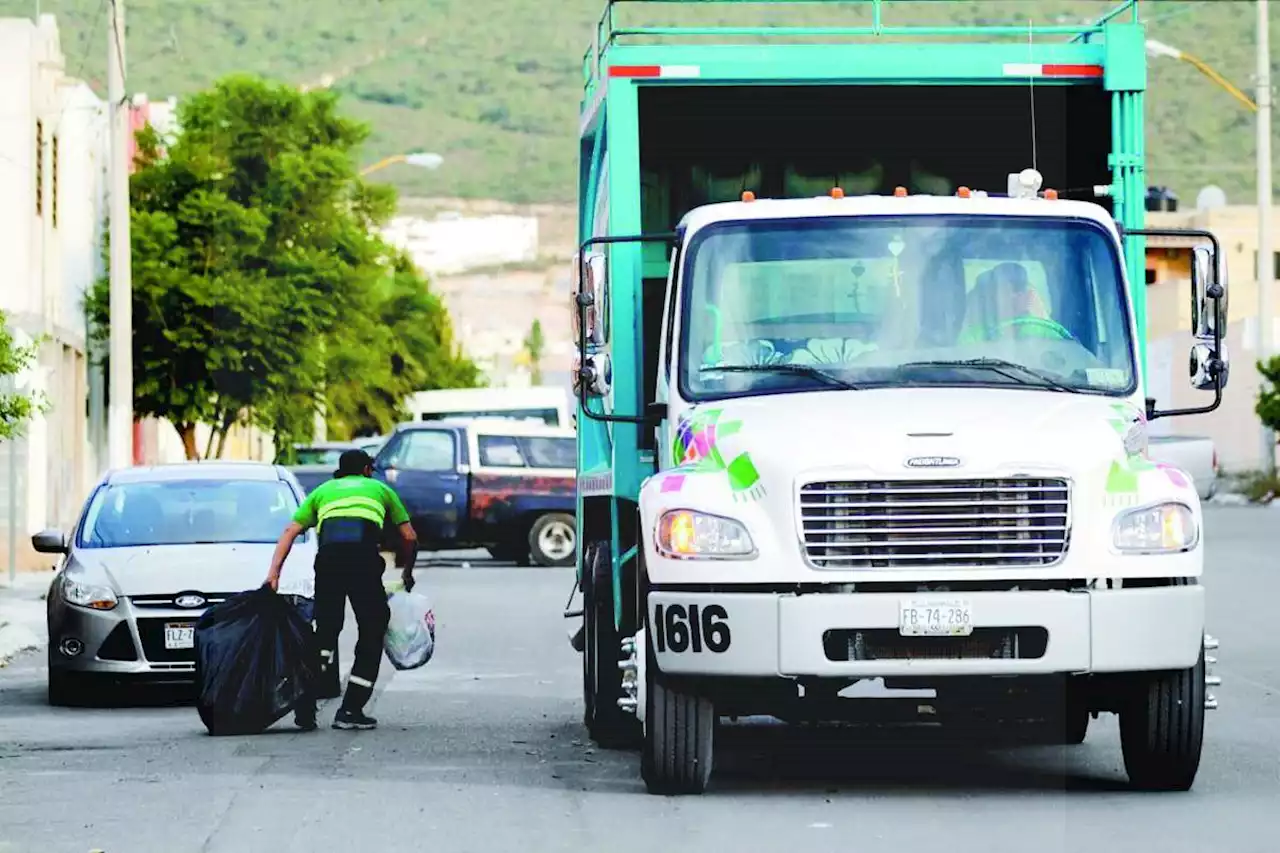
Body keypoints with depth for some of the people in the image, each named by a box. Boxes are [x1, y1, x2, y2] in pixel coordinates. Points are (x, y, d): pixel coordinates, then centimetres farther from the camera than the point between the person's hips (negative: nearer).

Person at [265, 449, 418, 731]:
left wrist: (274, 571, 12)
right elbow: (409, 537, 28)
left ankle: (306, 707, 2)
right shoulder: (380, 489, 30)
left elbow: (290, 532, 18)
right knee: (372, 633, 11)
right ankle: (350, 710, 6)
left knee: (325, 629, 14)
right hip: (364, 555, -2)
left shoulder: (322, 491, 32)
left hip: (328, 555, 2)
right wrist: (407, 572, 44)